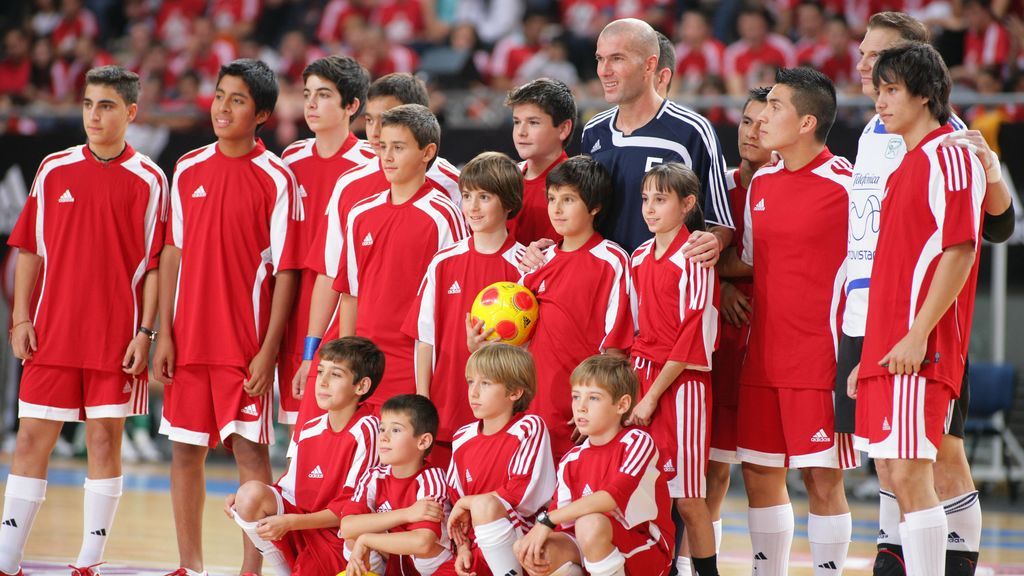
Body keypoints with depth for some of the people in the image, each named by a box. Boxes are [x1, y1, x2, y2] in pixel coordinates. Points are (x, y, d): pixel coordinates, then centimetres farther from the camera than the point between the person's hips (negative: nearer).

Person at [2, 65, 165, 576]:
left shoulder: (148, 181, -1)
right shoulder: (53, 171, 6)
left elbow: (154, 263, -1)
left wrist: (145, 330, -8)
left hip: (116, 337, -2)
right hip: (51, 333, 2)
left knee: (104, 440, 2)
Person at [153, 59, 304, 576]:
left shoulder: (276, 179, -6)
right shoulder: (188, 170, 7)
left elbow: (286, 270, -7)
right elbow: (173, 253, 11)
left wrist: (269, 350, -13)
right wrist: (165, 333, 4)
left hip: (246, 341, -4)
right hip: (190, 338, 4)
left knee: (250, 451, -3)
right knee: (185, 451, 8)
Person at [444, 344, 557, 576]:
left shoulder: (529, 428, -6)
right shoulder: (463, 438, 10)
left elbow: (522, 496, -15)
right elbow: (455, 499, 14)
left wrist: (467, 503, -7)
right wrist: (463, 548, -1)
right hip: (478, 550, 5)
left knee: (484, 504, -35)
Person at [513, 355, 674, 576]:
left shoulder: (638, 442, -12)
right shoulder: (571, 462, 6)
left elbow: (614, 497, -28)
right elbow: (561, 525, 1)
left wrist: (547, 520, -28)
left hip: (647, 552, -5)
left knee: (590, 523, -36)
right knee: (524, 549, -18)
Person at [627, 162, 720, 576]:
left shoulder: (694, 259, -10)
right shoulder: (639, 259, 11)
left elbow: (693, 337, -13)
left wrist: (652, 395, -12)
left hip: (682, 382, -6)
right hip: (643, 373, 6)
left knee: (687, 497, -5)